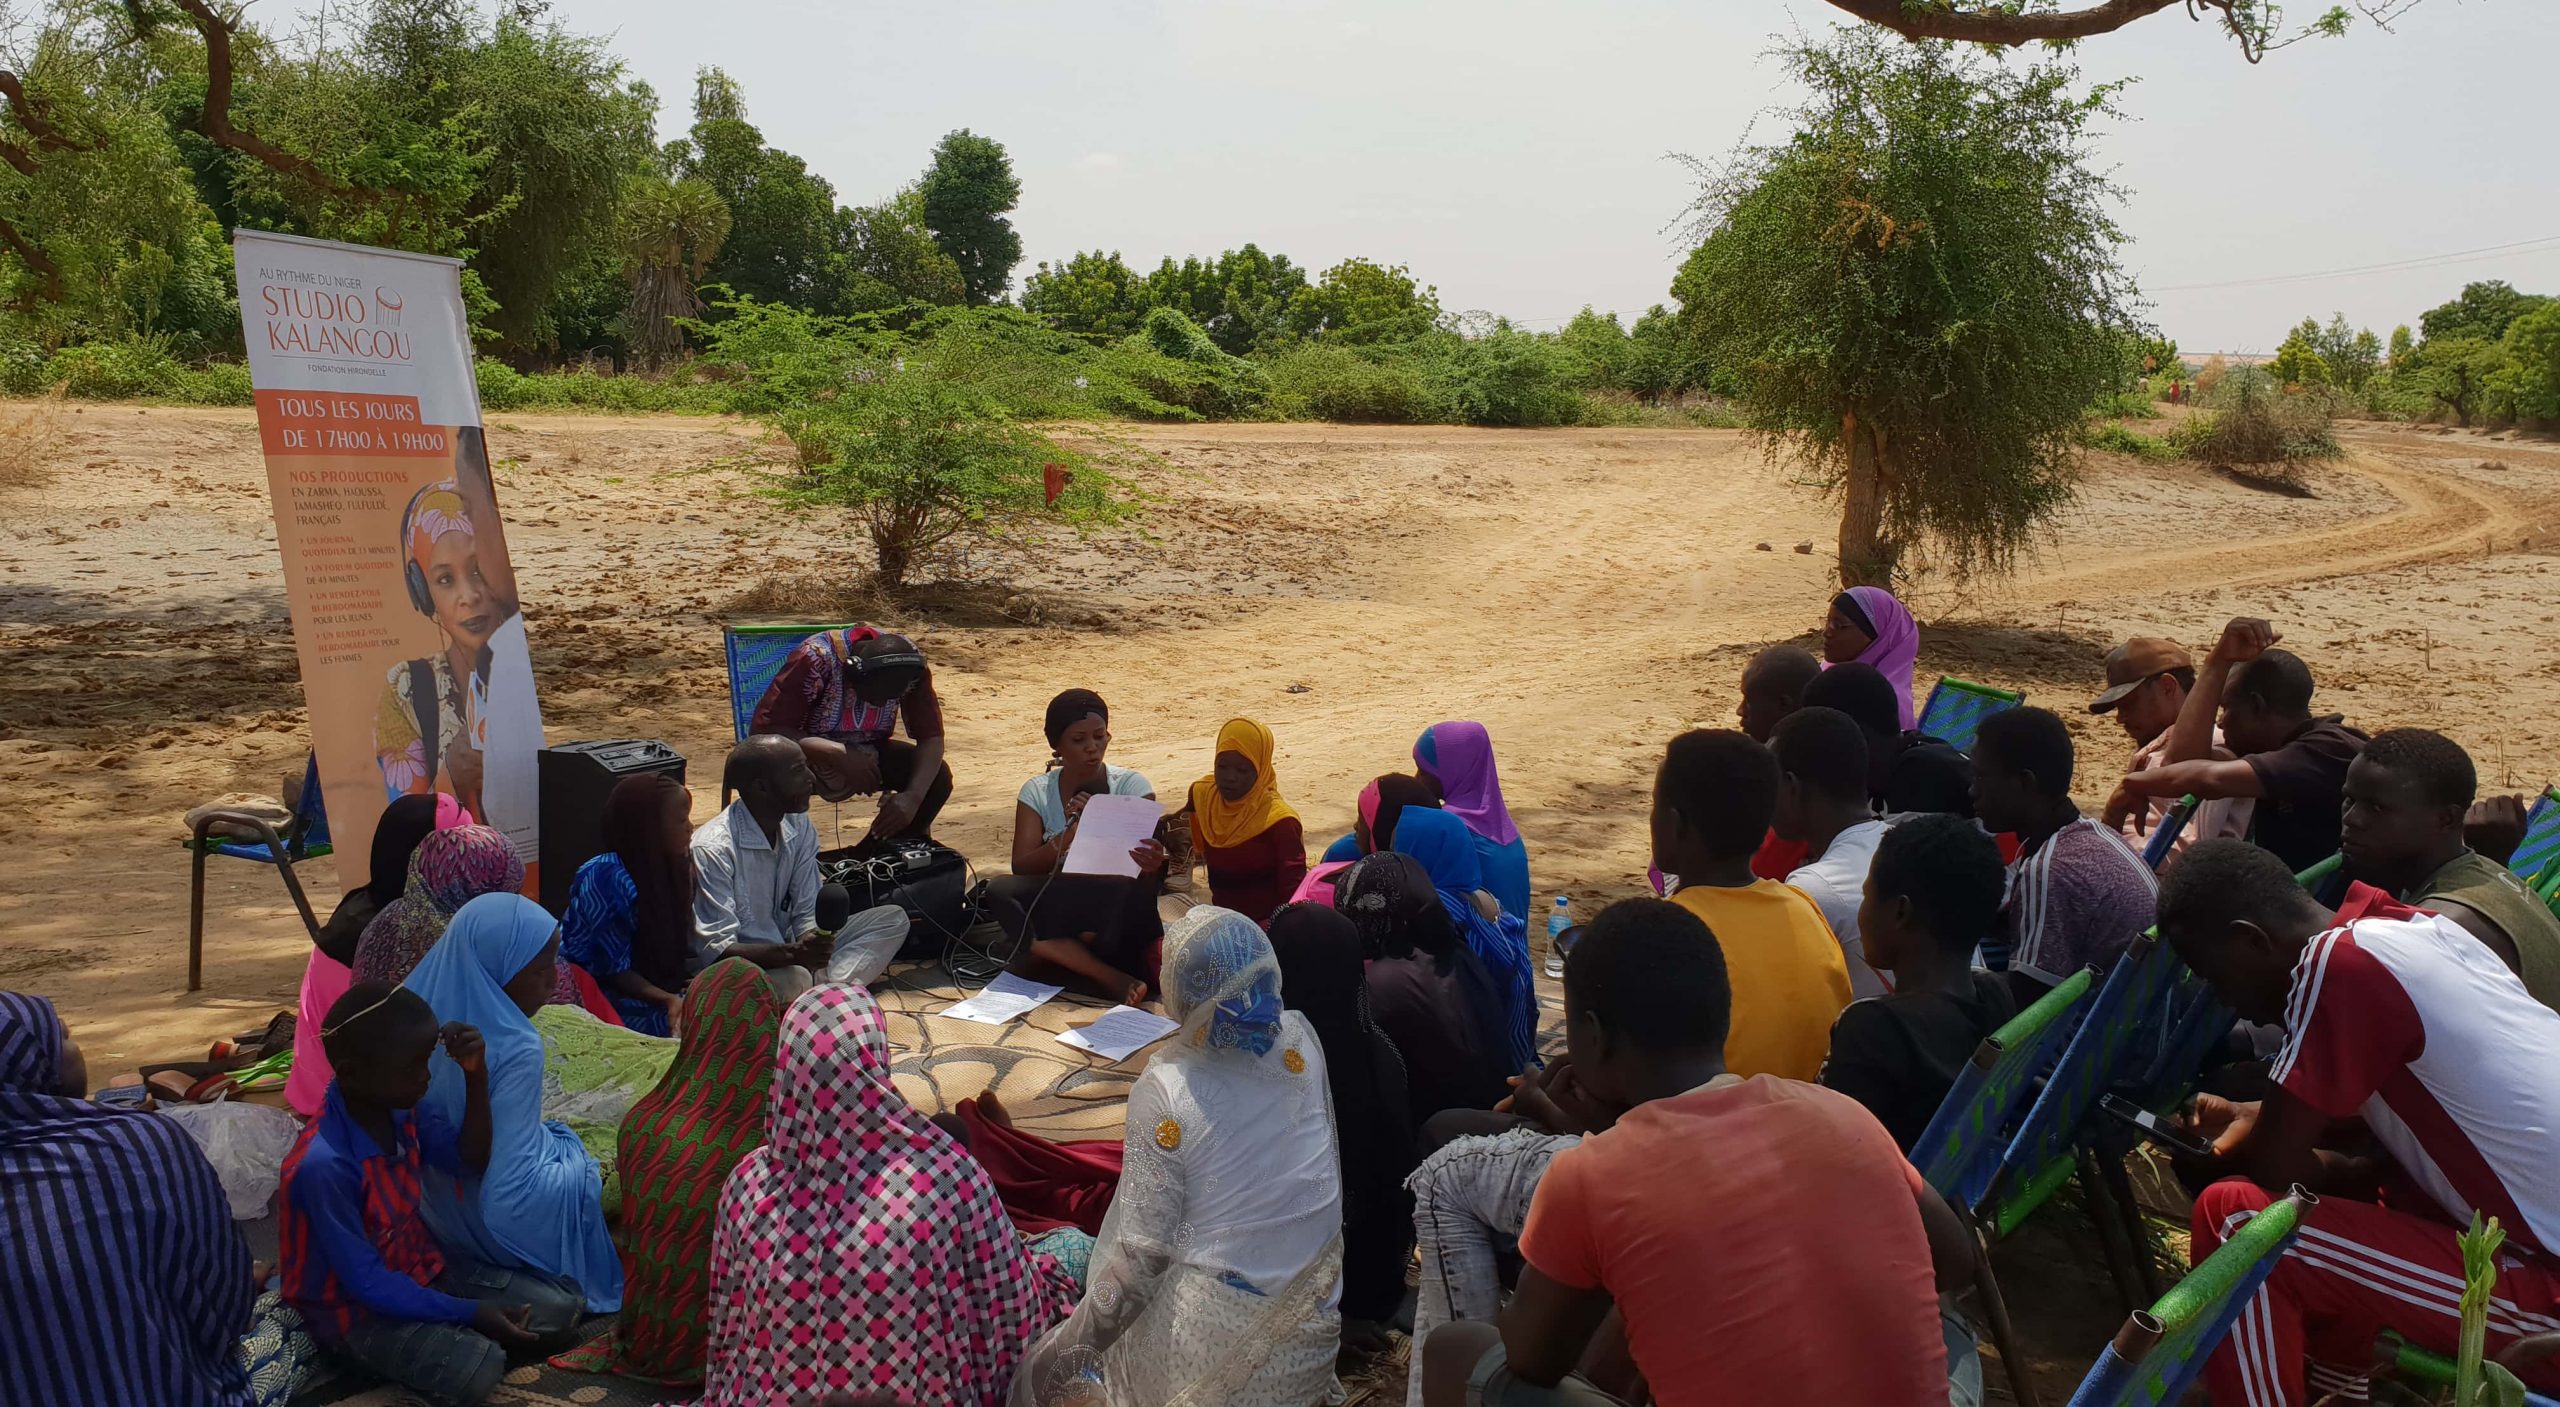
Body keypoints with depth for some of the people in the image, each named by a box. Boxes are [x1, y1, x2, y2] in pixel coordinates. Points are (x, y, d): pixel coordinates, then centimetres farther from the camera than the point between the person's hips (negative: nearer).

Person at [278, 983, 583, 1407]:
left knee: (560, 1306, -3)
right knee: (476, 1367, -30)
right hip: (355, 1309, -7)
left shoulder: (398, 1108, -8)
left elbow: (470, 1161, 2)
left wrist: (476, 1076, -13)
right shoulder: (324, 1165, -31)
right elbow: (367, 1284, -26)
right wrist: (469, 1315, -24)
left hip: (418, 1268, 7)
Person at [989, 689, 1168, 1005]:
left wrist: (1151, 867, -35)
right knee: (999, 891, -28)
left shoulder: (1132, 786, -1)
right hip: (1058, 908, 2)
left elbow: (1148, 882, -10)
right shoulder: (1037, 792, 4)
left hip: (1118, 918, -2)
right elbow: (1021, 868, -8)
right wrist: (1067, 836, -25)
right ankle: (1109, 977, -32)